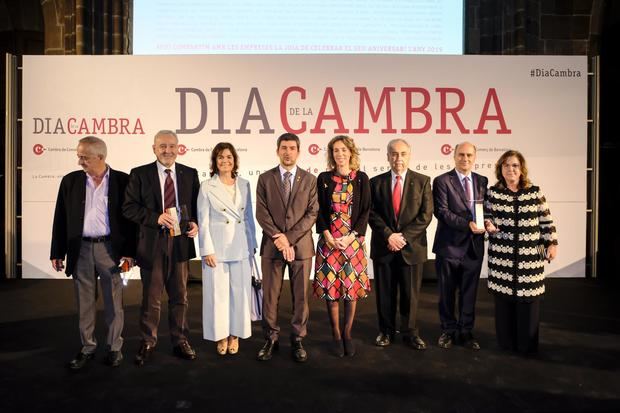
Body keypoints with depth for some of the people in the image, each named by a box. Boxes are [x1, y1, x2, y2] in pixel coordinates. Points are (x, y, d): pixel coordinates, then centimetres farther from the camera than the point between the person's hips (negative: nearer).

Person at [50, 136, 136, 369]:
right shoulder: (70, 181, 6)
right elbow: (61, 219, 8)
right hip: (81, 249, 3)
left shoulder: (122, 180, -3)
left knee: (114, 302, 7)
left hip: (111, 248, -2)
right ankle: (87, 348, 26)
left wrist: (129, 251, -8)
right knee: (84, 303, 11)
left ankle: (114, 348, 21)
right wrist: (57, 252, 6)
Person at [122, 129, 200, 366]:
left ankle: (180, 341, 28)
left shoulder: (190, 174, 6)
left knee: (180, 296, 13)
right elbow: (129, 208, -5)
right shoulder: (139, 174, -1)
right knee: (151, 298, 9)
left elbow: (198, 205, 11)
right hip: (152, 243, -2)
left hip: (181, 242, 2)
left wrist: (195, 223, -8)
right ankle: (147, 343, 28)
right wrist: (156, 218, -18)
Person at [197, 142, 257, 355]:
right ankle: (221, 335, 22)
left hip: (240, 247, 3)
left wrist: (252, 245, 8)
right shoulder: (207, 187, -2)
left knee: (240, 291, 8)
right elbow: (203, 221, -5)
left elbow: (249, 217, 10)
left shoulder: (244, 184, 7)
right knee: (218, 292, 5)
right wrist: (207, 250, -10)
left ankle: (235, 334, 24)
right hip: (217, 246, -3)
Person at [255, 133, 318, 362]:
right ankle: (271, 339, 21)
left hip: (301, 245, 0)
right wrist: (278, 237, -13)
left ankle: (297, 341, 21)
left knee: (300, 296, 7)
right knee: (270, 295, 6)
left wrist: (289, 238, -12)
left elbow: (312, 213, -2)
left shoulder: (310, 180, 6)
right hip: (271, 245, 0)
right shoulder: (265, 178, 6)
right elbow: (261, 213, -1)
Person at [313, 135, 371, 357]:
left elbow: (365, 211, 0)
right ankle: (336, 335, 15)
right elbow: (319, 210, 3)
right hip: (329, 240, 0)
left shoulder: (361, 178, 4)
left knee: (352, 286, 3)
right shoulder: (324, 178, 5)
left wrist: (351, 237, -10)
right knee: (330, 287, 1)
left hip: (353, 240, 0)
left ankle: (347, 334, 18)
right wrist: (328, 237, -9)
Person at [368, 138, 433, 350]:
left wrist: (404, 236, -12)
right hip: (383, 246, 1)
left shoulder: (422, 181, 3)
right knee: (384, 292, 9)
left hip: (412, 246, -1)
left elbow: (426, 214, -4)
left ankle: (410, 333, 23)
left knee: (411, 293, 7)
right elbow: (372, 213, -1)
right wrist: (389, 235, -13)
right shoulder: (376, 182, 5)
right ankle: (386, 331, 25)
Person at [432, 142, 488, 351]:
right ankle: (448, 331, 26)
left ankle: (466, 332, 26)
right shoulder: (442, 181, -4)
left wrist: (487, 222, -10)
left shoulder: (482, 181, 10)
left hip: (474, 246, 4)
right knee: (447, 293, 9)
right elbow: (442, 211, -12)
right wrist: (467, 225, -21)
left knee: (469, 293, 12)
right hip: (449, 245, -3)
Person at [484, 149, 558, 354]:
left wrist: (552, 243, 3)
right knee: (504, 299, 4)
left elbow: (546, 220, 7)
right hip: (502, 256, 0)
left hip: (530, 255, 0)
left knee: (529, 299, 3)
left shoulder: (535, 192, 3)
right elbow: (486, 217, 8)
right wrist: (489, 225, -13)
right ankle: (506, 342, 19)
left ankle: (527, 344, 19)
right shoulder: (492, 192, 2)